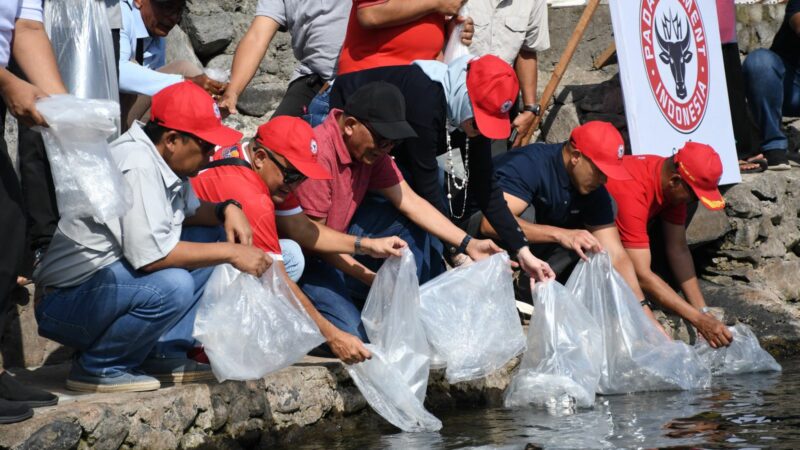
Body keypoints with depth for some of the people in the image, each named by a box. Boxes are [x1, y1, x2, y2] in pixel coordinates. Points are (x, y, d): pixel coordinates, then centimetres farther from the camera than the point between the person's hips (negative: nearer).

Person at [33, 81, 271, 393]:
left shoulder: (165, 158, 6)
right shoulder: (137, 166, -23)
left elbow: (191, 210, 22)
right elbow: (150, 254, -30)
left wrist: (227, 209, 0)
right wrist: (230, 253, -22)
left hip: (112, 278, 10)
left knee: (213, 237, 8)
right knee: (173, 286, -35)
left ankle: (163, 354, 4)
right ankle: (97, 368, -12)